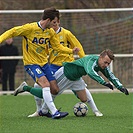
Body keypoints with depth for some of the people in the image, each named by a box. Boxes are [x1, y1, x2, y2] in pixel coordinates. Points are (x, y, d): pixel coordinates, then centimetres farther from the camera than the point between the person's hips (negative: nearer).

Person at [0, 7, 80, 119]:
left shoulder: (50, 32, 3)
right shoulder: (30, 28, -16)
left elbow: (57, 46, 11)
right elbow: (12, 32, -10)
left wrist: (72, 51, -2)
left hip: (44, 63, 7)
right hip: (31, 63, -7)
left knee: (55, 90, 1)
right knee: (46, 84, -26)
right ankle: (54, 113, -26)